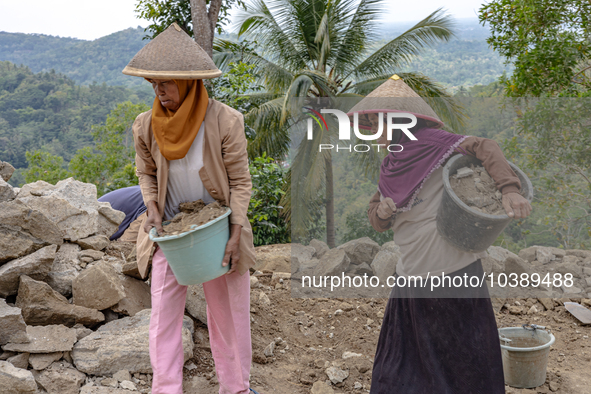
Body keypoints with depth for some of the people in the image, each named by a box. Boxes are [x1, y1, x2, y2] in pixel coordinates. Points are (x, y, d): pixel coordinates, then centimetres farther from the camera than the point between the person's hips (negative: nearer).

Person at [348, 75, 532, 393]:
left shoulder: (429, 142, -10)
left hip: (452, 268, -7)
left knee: (464, 354, 8)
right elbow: (376, 219, 15)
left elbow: (484, 148, -21)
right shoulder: (390, 167, 13)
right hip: (412, 274, 8)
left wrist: (509, 190, -36)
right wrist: (381, 212, -9)